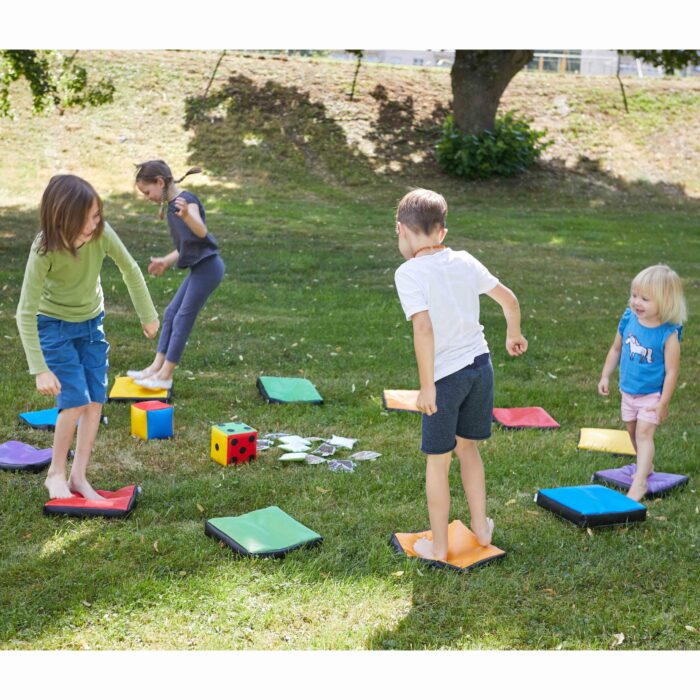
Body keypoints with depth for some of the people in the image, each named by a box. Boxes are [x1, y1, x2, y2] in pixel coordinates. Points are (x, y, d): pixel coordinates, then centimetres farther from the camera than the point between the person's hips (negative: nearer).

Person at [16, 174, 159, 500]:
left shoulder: (102, 233, -23)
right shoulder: (45, 250, -30)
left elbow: (130, 270, -4)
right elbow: (26, 312, -27)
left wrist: (148, 315, 3)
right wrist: (40, 369, -29)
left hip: (92, 322, 4)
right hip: (54, 326, -4)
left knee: (96, 400, 0)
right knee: (76, 400, -11)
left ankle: (79, 476, 12)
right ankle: (56, 473, 10)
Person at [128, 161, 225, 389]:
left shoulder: (186, 200, -14)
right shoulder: (171, 206, 14)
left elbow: (201, 232, -32)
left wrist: (186, 215, -50)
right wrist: (165, 261, 26)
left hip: (208, 267, -10)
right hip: (198, 268, 10)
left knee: (183, 318, -5)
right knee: (171, 314, 11)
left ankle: (165, 375, 1)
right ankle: (157, 366, 17)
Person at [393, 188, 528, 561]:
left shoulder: (408, 273, -13)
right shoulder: (464, 261, 5)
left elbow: (423, 328, -23)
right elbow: (509, 300, 12)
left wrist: (426, 386, -18)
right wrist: (514, 334, 31)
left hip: (445, 376, -6)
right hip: (480, 365, 6)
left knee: (437, 461, 10)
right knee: (466, 446, 25)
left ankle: (438, 546, 22)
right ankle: (480, 527, 35)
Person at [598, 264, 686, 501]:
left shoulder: (668, 334, -23)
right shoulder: (629, 320, -8)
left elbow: (671, 371, -19)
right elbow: (616, 349, 7)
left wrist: (663, 403, -18)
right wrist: (605, 376, 8)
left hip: (652, 395, -6)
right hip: (628, 390, 6)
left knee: (644, 433, -10)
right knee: (632, 430, 19)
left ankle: (639, 483, -9)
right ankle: (647, 465, 40)